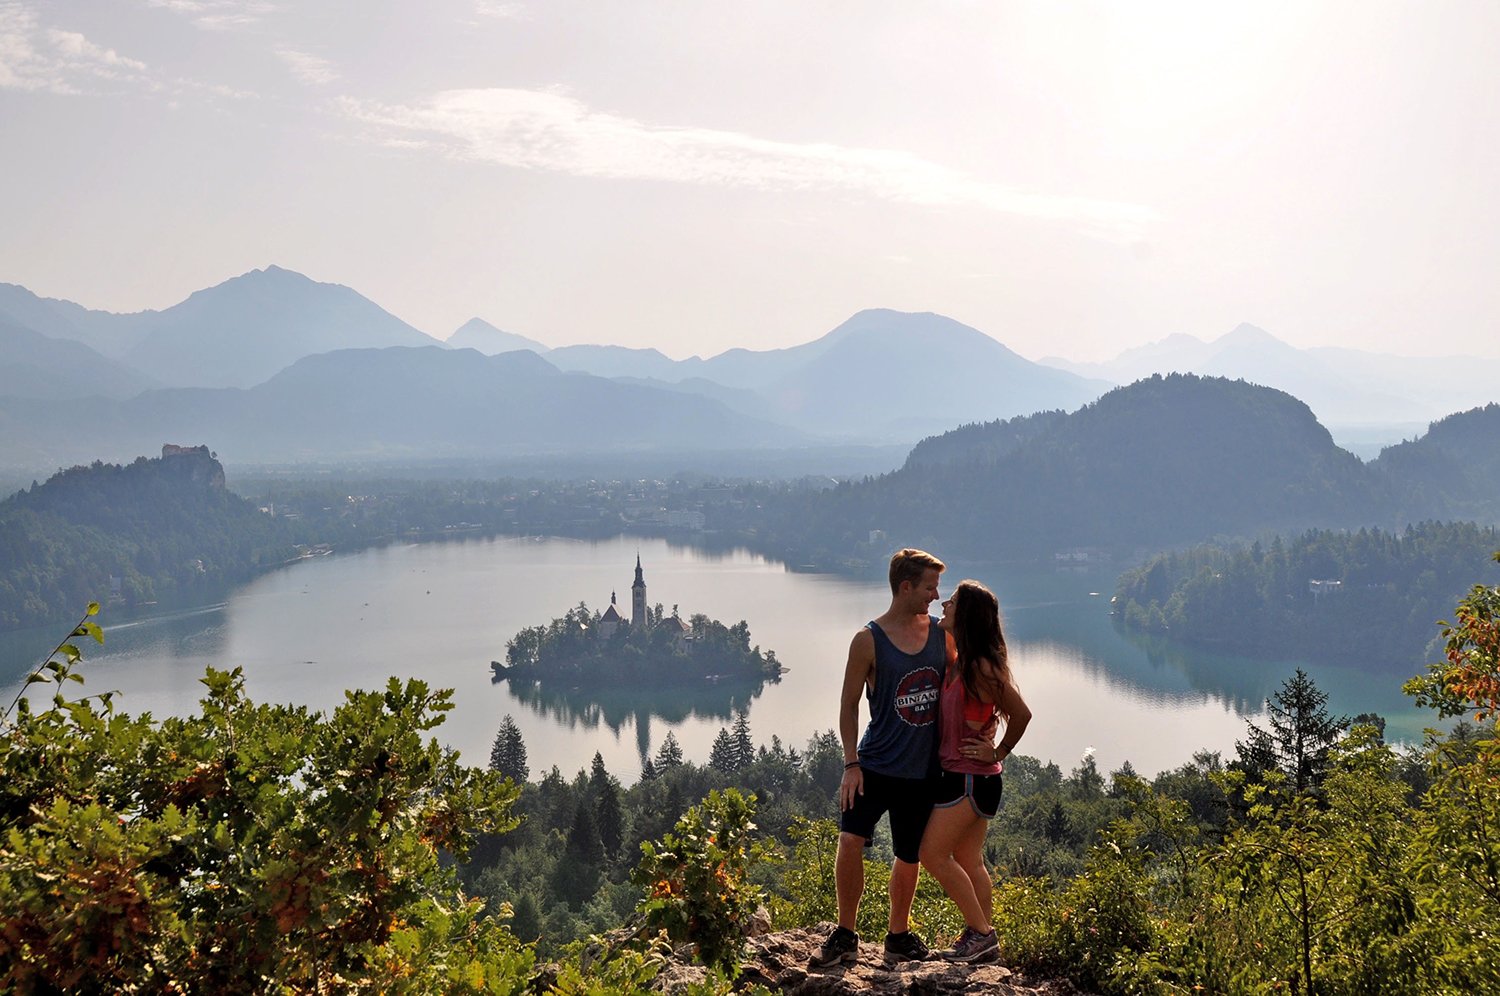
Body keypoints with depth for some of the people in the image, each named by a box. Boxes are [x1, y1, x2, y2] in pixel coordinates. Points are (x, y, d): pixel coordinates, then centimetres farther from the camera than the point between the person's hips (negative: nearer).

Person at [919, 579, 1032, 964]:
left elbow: (1021, 714, -18)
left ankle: (980, 932, 2)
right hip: (958, 774, 9)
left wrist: (998, 752, -8)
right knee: (968, 861, 12)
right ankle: (984, 941, 19)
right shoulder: (957, 662, 8)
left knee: (933, 853, -6)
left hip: (969, 776, -9)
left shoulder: (981, 667, -19)